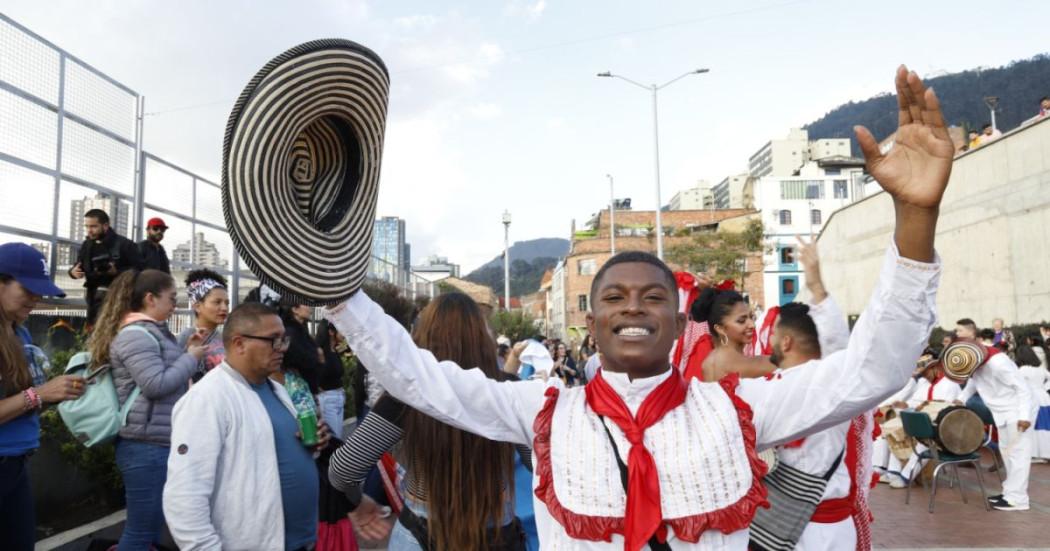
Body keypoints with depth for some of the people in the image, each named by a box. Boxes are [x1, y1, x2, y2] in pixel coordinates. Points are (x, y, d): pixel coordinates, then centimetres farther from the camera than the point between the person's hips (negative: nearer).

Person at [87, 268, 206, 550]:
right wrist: (191, 358, -11)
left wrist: (187, 352, 10)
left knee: (151, 528, 19)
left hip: (158, 445, 11)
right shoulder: (135, 335, -16)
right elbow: (156, 385, -23)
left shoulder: (151, 331, 15)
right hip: (147, 447, -10)